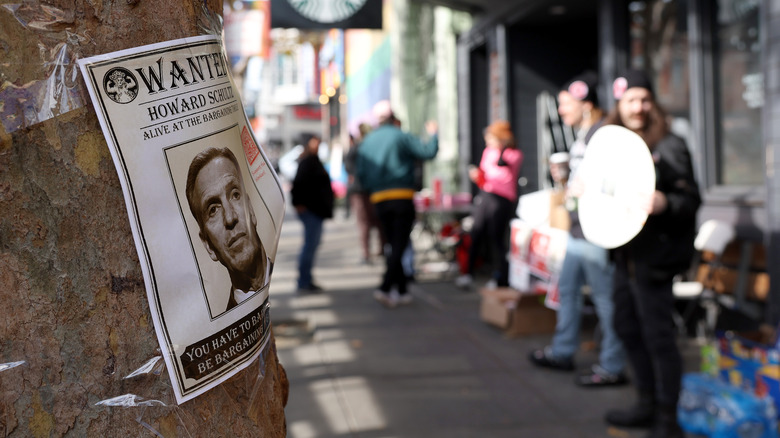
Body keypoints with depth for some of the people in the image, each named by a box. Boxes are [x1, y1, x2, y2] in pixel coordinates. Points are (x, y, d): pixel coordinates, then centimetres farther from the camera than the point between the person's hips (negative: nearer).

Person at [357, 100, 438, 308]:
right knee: (399, 246, -5)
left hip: (379, 199, 5)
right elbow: (428, 152, -4)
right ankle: (385, 288, -17)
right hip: (402, 197, -5)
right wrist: (433, 133, 12)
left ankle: (402, 291, 14)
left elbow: (361, 175, 10)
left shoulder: (366, 142, 11)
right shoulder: (401, 137, -3)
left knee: (393, 245, 14)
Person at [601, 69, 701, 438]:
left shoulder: (669, 147, -10)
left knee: (657, 335, -5)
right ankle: (647, 404, 31)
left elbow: (691, 199, -15)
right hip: (625, 252, 8)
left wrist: (663, 203, -33)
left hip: (654, 255, -8)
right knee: (626, 326, 16)